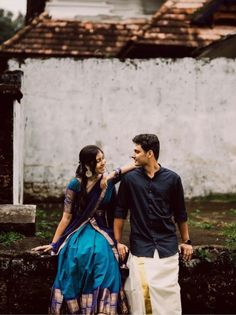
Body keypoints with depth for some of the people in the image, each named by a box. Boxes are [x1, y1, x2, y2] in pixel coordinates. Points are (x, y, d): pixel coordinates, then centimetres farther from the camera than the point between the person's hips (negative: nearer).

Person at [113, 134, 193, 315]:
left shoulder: (172, 178, 1)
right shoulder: (129, 179, 1)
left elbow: (180, 213, 10)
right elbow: (120, 212, 7)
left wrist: (186, 241, 14)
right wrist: (118, 242, 5)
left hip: (167, 246, 0)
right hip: (140, 247, 0)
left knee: (168, 290, 0)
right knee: (141, 290, -6)